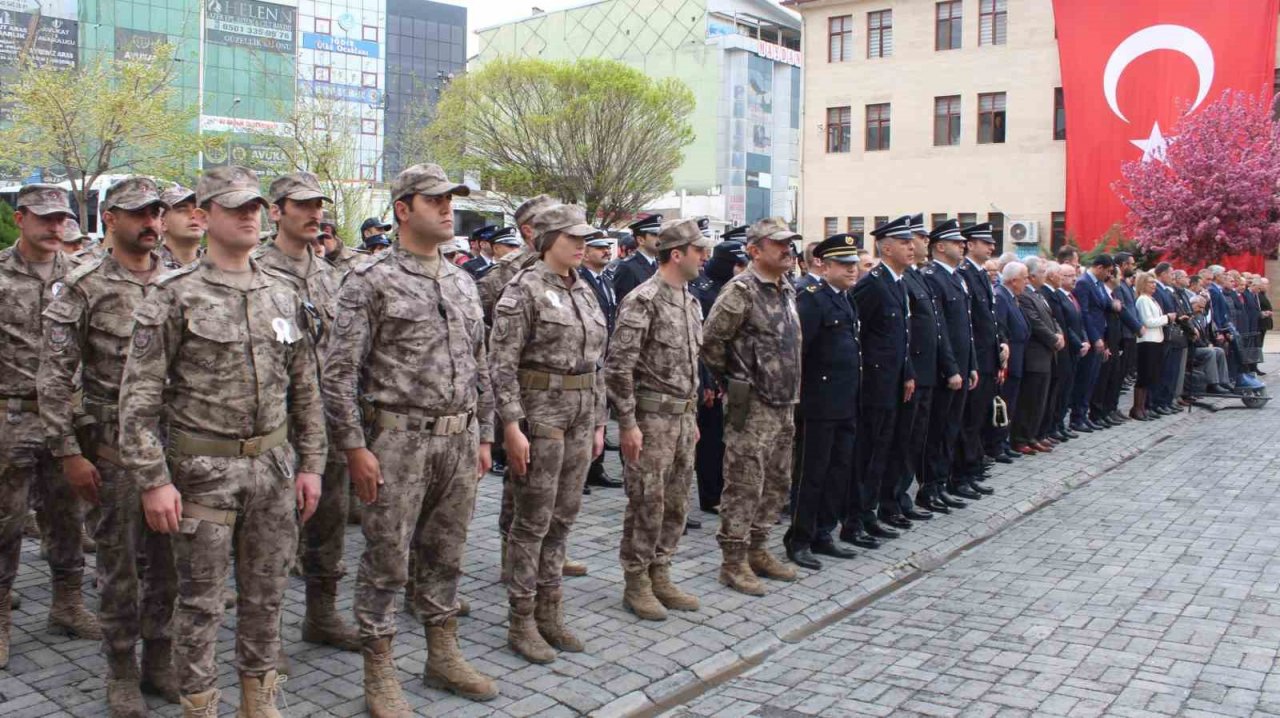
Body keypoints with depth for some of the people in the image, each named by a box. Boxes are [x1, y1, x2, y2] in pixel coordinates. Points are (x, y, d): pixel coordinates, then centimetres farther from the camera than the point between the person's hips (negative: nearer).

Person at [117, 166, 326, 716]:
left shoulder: (283, 296, 7)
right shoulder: (174, 296, -7)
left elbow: (306, 389, 11)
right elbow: (139, 396, -9)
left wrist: (311, 463, 8)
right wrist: (153, 480, -13)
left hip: (275, 465, 4)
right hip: (204, 469, -4)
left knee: (266, 593, 14)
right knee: (201, 600, 7)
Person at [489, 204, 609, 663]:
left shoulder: (584, 292, 13)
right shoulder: (524, 290, -9)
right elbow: (502, 364, -13)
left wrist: (598, 422, 15)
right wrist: (512, 426, -18)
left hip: (581, 415, 7)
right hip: (539, 413, -7)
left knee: (563, 518, 12)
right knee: (532, 521, 0)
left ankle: (549, 612, 25)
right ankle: (521, 621, 13)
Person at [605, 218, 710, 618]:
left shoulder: (690, 302, 12)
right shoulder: (643, 300, -14)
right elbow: (618, 366, -17)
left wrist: (693, 416, 18)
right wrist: (628, 423, -18)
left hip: (683, 416, 8)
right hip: (650, 416, -8)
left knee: (676, 503, 13)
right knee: (646, 504, -1)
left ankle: (659, 576, 25)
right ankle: (636, 585, 13)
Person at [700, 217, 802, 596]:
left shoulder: (787, 291, 13)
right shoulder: (740, 291, -14)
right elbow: (711, 342, -14)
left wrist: (790, 395, 18)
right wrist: (733, 382, -5)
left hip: (784, 405, 9)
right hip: (751, 407, -9)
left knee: (776, 483, 15)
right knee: (744, 486, -3)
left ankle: (757, 550, 27)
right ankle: (733, 562, 8)